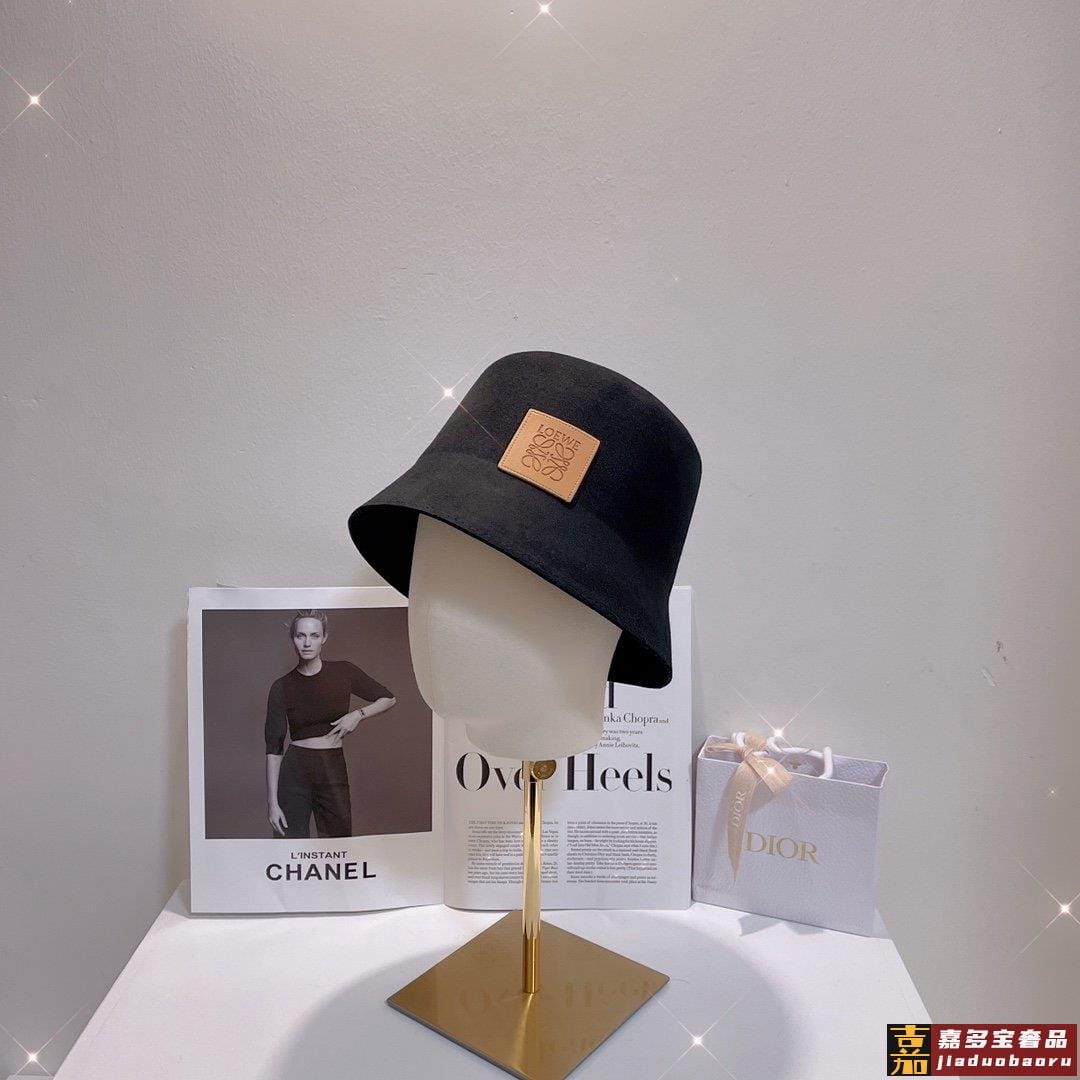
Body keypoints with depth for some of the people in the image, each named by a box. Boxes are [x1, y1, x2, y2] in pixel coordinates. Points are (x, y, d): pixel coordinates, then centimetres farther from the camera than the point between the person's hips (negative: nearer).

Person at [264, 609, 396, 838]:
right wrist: (272, 802, -7)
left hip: (334, 772, 1)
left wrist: (358, 714, -7)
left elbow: (389, 699, 10)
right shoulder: (282, 687, -2)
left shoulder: (343, 671, -1)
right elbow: (273, 748, -2)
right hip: (294, 772, -1)